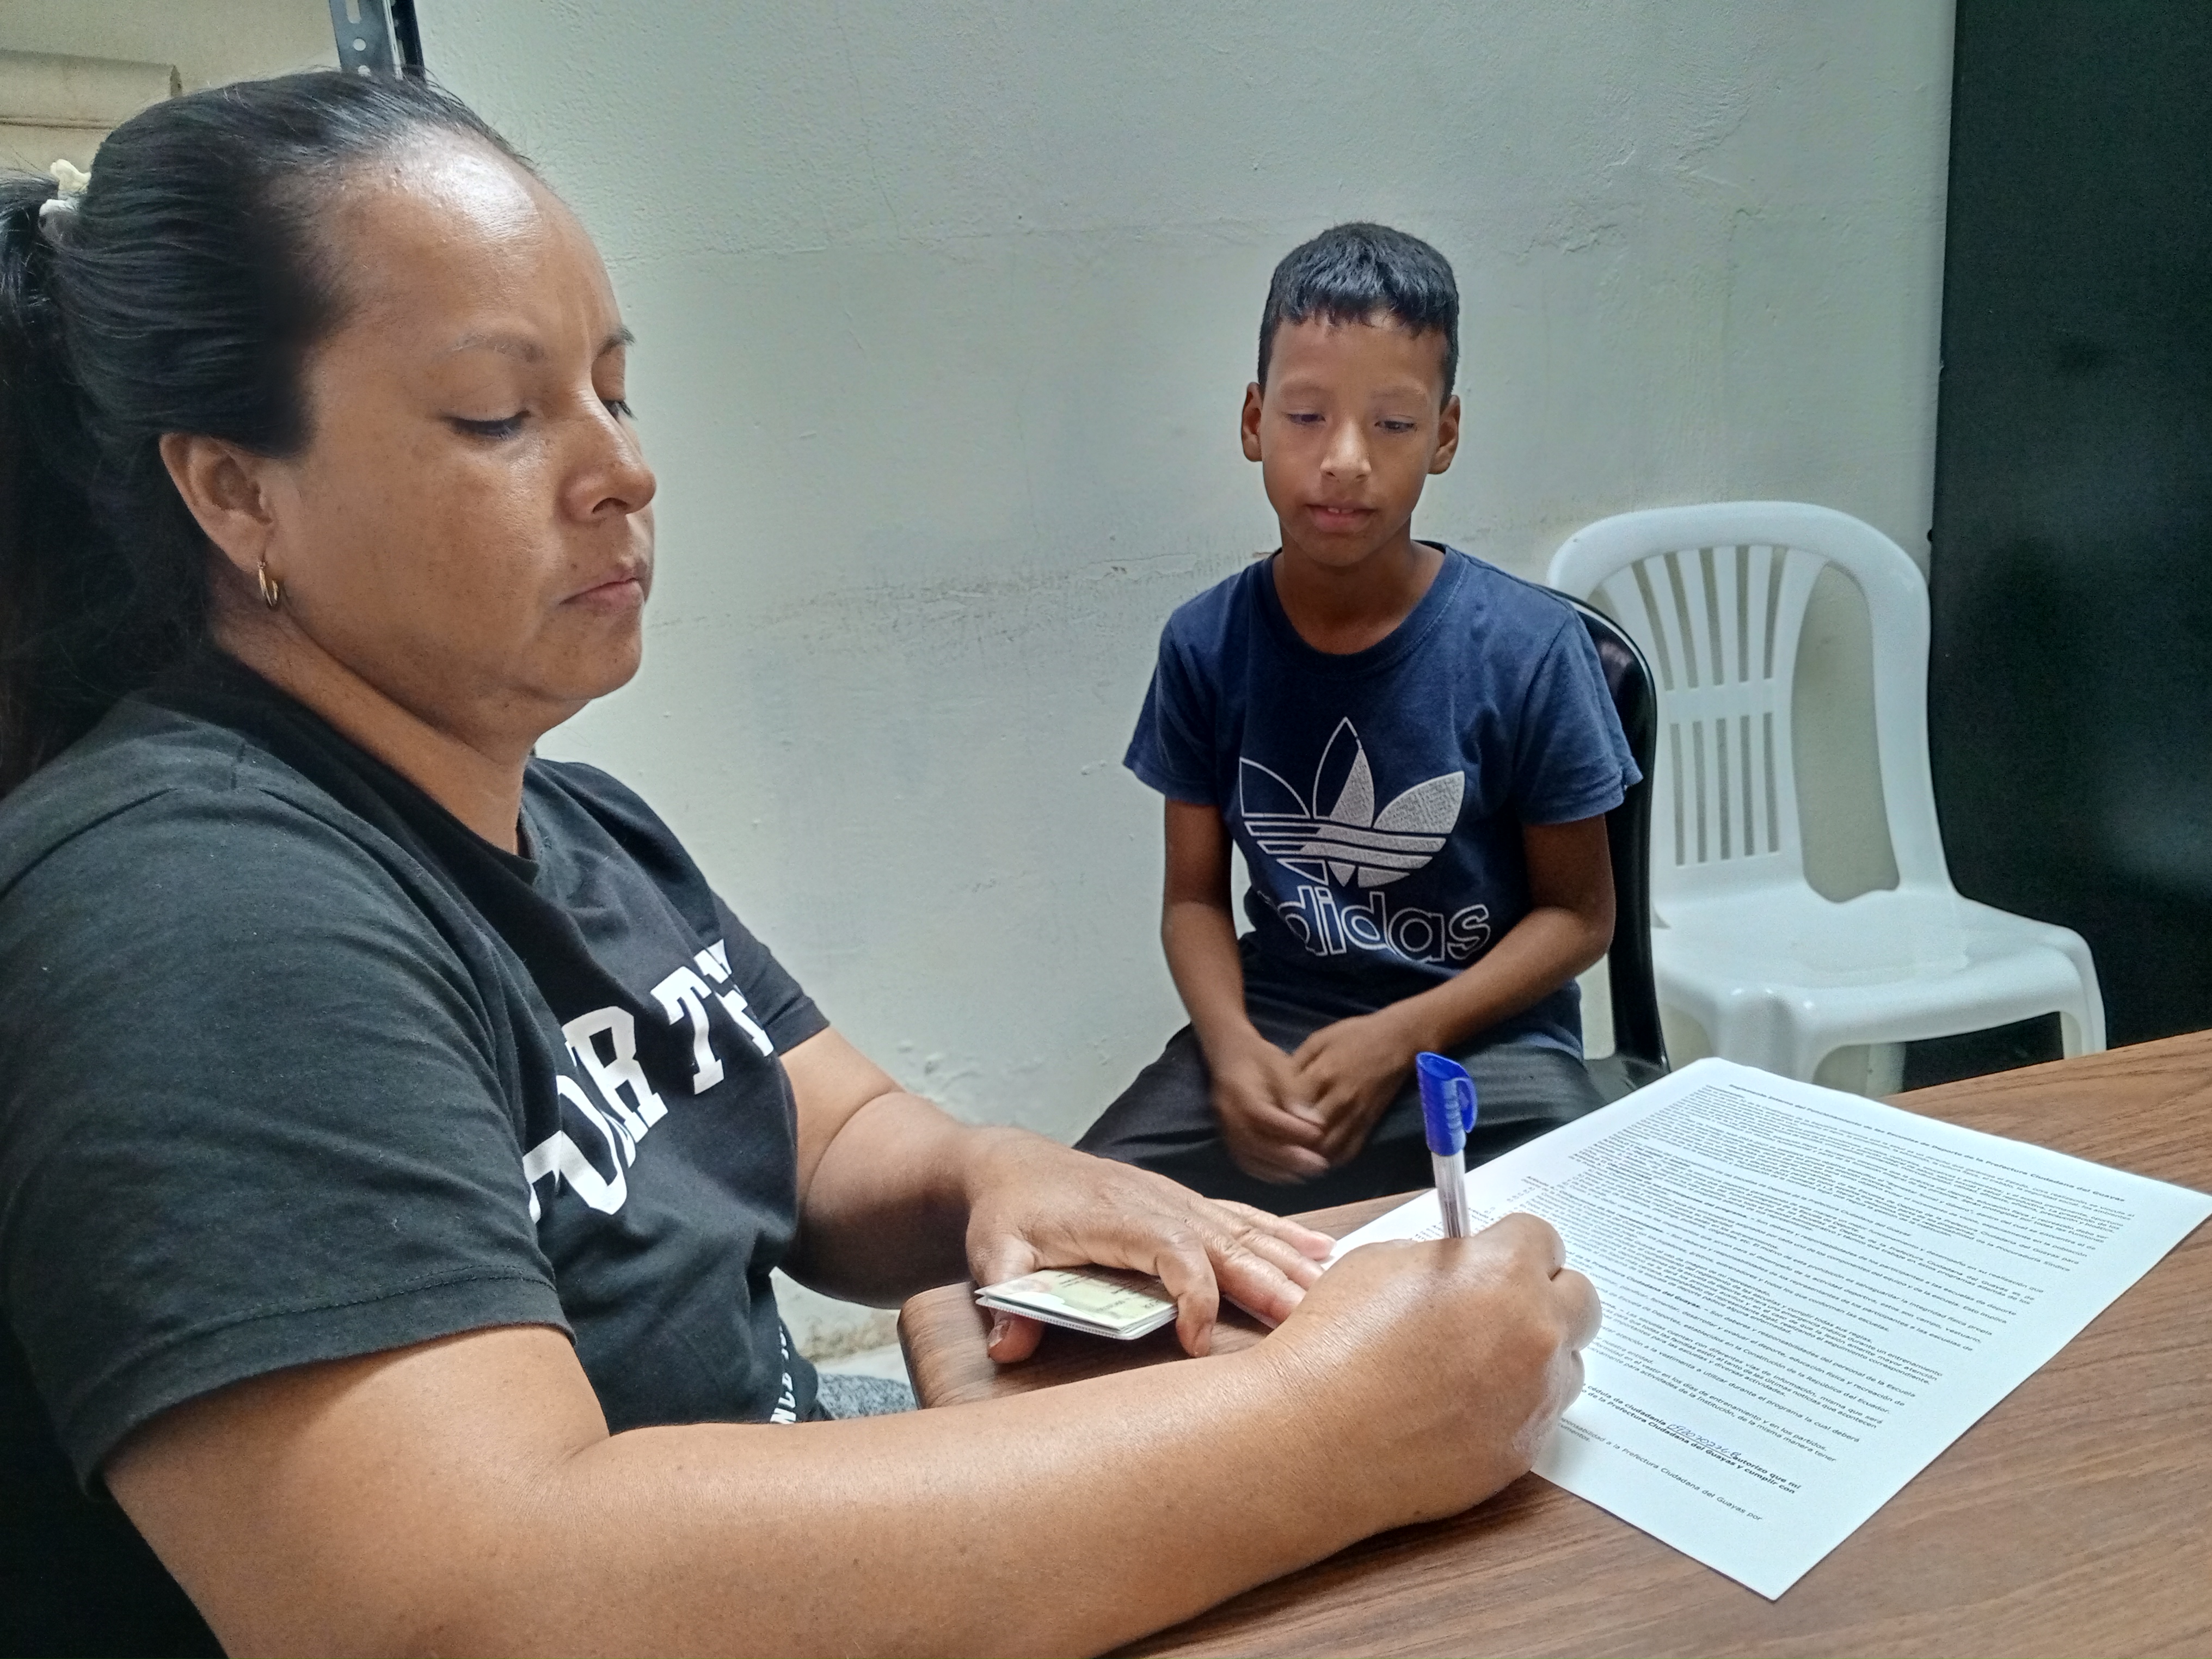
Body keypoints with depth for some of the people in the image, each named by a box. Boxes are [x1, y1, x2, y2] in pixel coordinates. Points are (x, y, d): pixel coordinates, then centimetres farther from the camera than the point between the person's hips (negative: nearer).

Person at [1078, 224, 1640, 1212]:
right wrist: (1231, 1042, -16)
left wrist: (1401, 1038, -15)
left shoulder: (1530, 649, -11)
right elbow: (1194, 896, 4)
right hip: (1276, 1023, 2)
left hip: (1486, 1037, -1)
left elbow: (1578, 912, -3)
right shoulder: (1207, 645, -4)